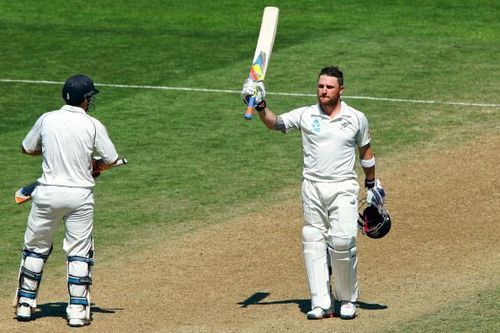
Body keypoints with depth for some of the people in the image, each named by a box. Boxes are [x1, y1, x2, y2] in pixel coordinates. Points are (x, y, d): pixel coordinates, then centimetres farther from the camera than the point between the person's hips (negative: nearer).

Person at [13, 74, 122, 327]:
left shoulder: (46, 120, 1)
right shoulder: (93, 126, -5)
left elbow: (27, 148, 13)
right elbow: (111, 160, -4)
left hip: (47, 193, 2)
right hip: (79, 196, -2)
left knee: (35, 248, 14)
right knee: (79, 253, 6)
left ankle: (24, 304, 17)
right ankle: (77, 310, 3)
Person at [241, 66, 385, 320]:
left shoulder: (356, 118, 4)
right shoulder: (305, 115, 5)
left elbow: (365, 151, 15)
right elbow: (274, 123, 1)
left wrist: (372, 184, 20)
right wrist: (260, 106, -17)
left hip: (343, 188, -2)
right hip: (312, 187, 2)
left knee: (342, 242, -12)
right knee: (313, 243, -1)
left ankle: (347, 300, 3)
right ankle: (321, 303, 2)